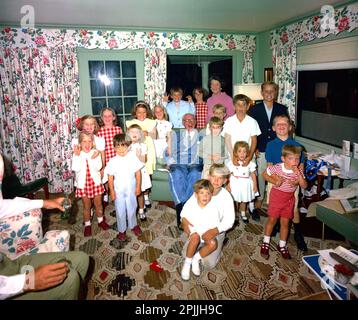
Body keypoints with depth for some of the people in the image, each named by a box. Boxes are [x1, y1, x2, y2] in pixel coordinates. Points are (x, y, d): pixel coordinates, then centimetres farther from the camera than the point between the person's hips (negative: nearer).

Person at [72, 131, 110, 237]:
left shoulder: (95, 152, -7)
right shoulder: (77, 154, -8)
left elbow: (98, 167, -17)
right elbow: (76, 169, -21)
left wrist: (93, 157, -28)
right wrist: (77, 156, -25)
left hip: (95, 182, 1)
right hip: (83, 184, -1)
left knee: (98, 204, 15)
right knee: (86, 206, 13)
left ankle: (101, 221, 37)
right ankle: (87, 225, 30)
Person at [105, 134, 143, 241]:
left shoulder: (133, 157, -12)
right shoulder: (113, 161, -14)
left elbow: (138, 172, -5)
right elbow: (110, 177, -6)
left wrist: (138, 186, -3)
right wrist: (112, 191, -4)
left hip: (131, 189, 1)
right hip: (119, 191, -1)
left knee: (132, 209, 19)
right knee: (120, 211, 13)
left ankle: (133, 225, 44)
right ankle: (121, 230, 33)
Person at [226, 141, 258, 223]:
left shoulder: (250, 163, -8)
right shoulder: (232, 163, -8)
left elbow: (253, 175, -1)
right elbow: (229, 175, -4)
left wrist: (255, 185, -2)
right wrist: (228, 185, -6)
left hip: (245, 185, 1)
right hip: (235, 185, -1)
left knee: (244, 201, 17)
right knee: (235, 201, 7)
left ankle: (243, 214, 39)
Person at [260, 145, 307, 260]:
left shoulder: (298, 171, -9)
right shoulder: (277, 167, -18)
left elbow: (304, 186, -15)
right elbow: (264, 174, -7)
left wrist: (298, 174, -27)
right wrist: (274, 181, -20)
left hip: (289, 199, 3)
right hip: (276, 196, -2)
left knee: (285, 222, 10)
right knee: (272, 219, 7)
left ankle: (282, 246, 28)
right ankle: (266, 243, 25)